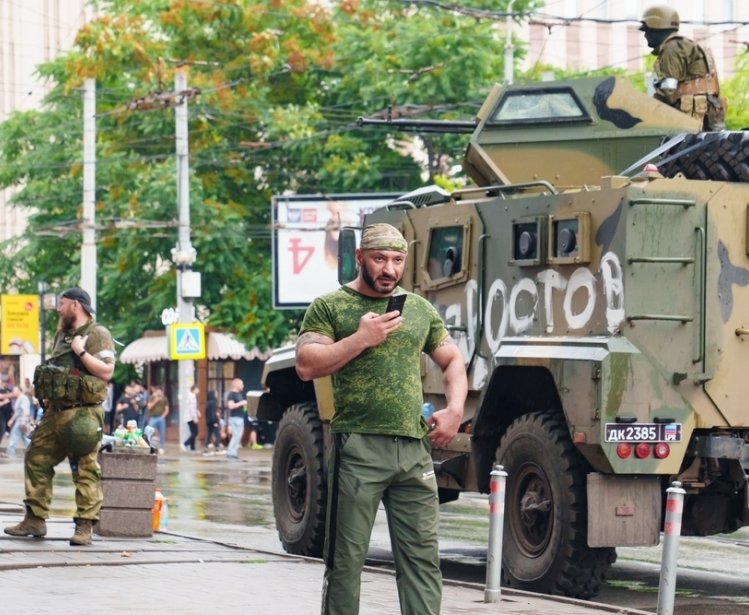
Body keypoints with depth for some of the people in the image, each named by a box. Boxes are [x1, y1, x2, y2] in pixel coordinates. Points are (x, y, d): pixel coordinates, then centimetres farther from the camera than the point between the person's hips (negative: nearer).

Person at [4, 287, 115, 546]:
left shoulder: (98, 334, -6)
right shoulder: (62, 334, 20)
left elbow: (106, 371, -16)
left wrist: (81, 351, -17)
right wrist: (46, 394, 17)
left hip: (82, 414, -9)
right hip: (55, 411, 9)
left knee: (85, 469, -8)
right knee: (36, 459, 8)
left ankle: (84, 527, -8)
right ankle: (35, 519, 13)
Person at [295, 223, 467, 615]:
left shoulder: (420, 310, 16)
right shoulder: (329, 308, 3)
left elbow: (452, 361, 24)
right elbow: (306, 366, -8)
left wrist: (454, 409, 7)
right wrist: (361, 338, -13)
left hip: (414, 449, 4)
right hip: (357, 448, -4)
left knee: (422, 556, 3)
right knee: (346, 559, 0)